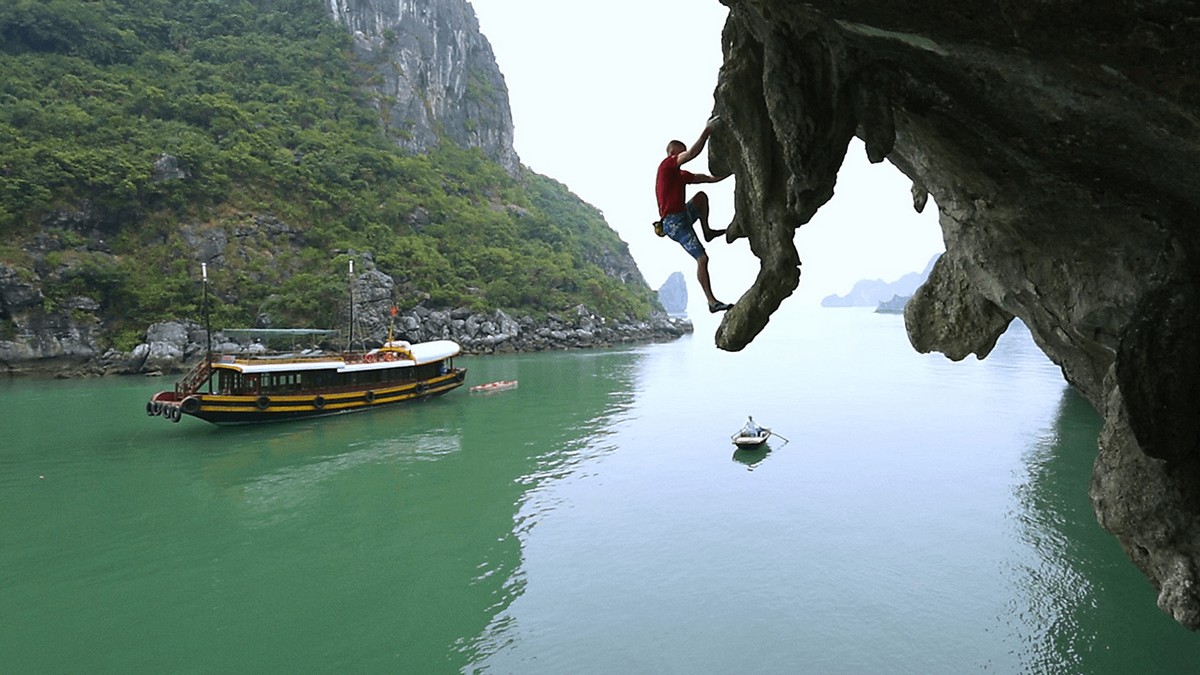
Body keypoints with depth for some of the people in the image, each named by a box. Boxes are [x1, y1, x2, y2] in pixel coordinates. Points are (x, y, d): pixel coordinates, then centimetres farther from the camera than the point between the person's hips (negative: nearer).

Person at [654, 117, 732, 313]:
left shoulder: (681, 175, 22)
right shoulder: (666, 165, -5)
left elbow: (711, 178, 24)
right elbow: (692, 153, -21)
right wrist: (707, 131, -19)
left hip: (683, 216, 9)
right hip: (674, 222, -9)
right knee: (702, 258, -14)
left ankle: (707, 231, 8)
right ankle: (712, 302, -12)